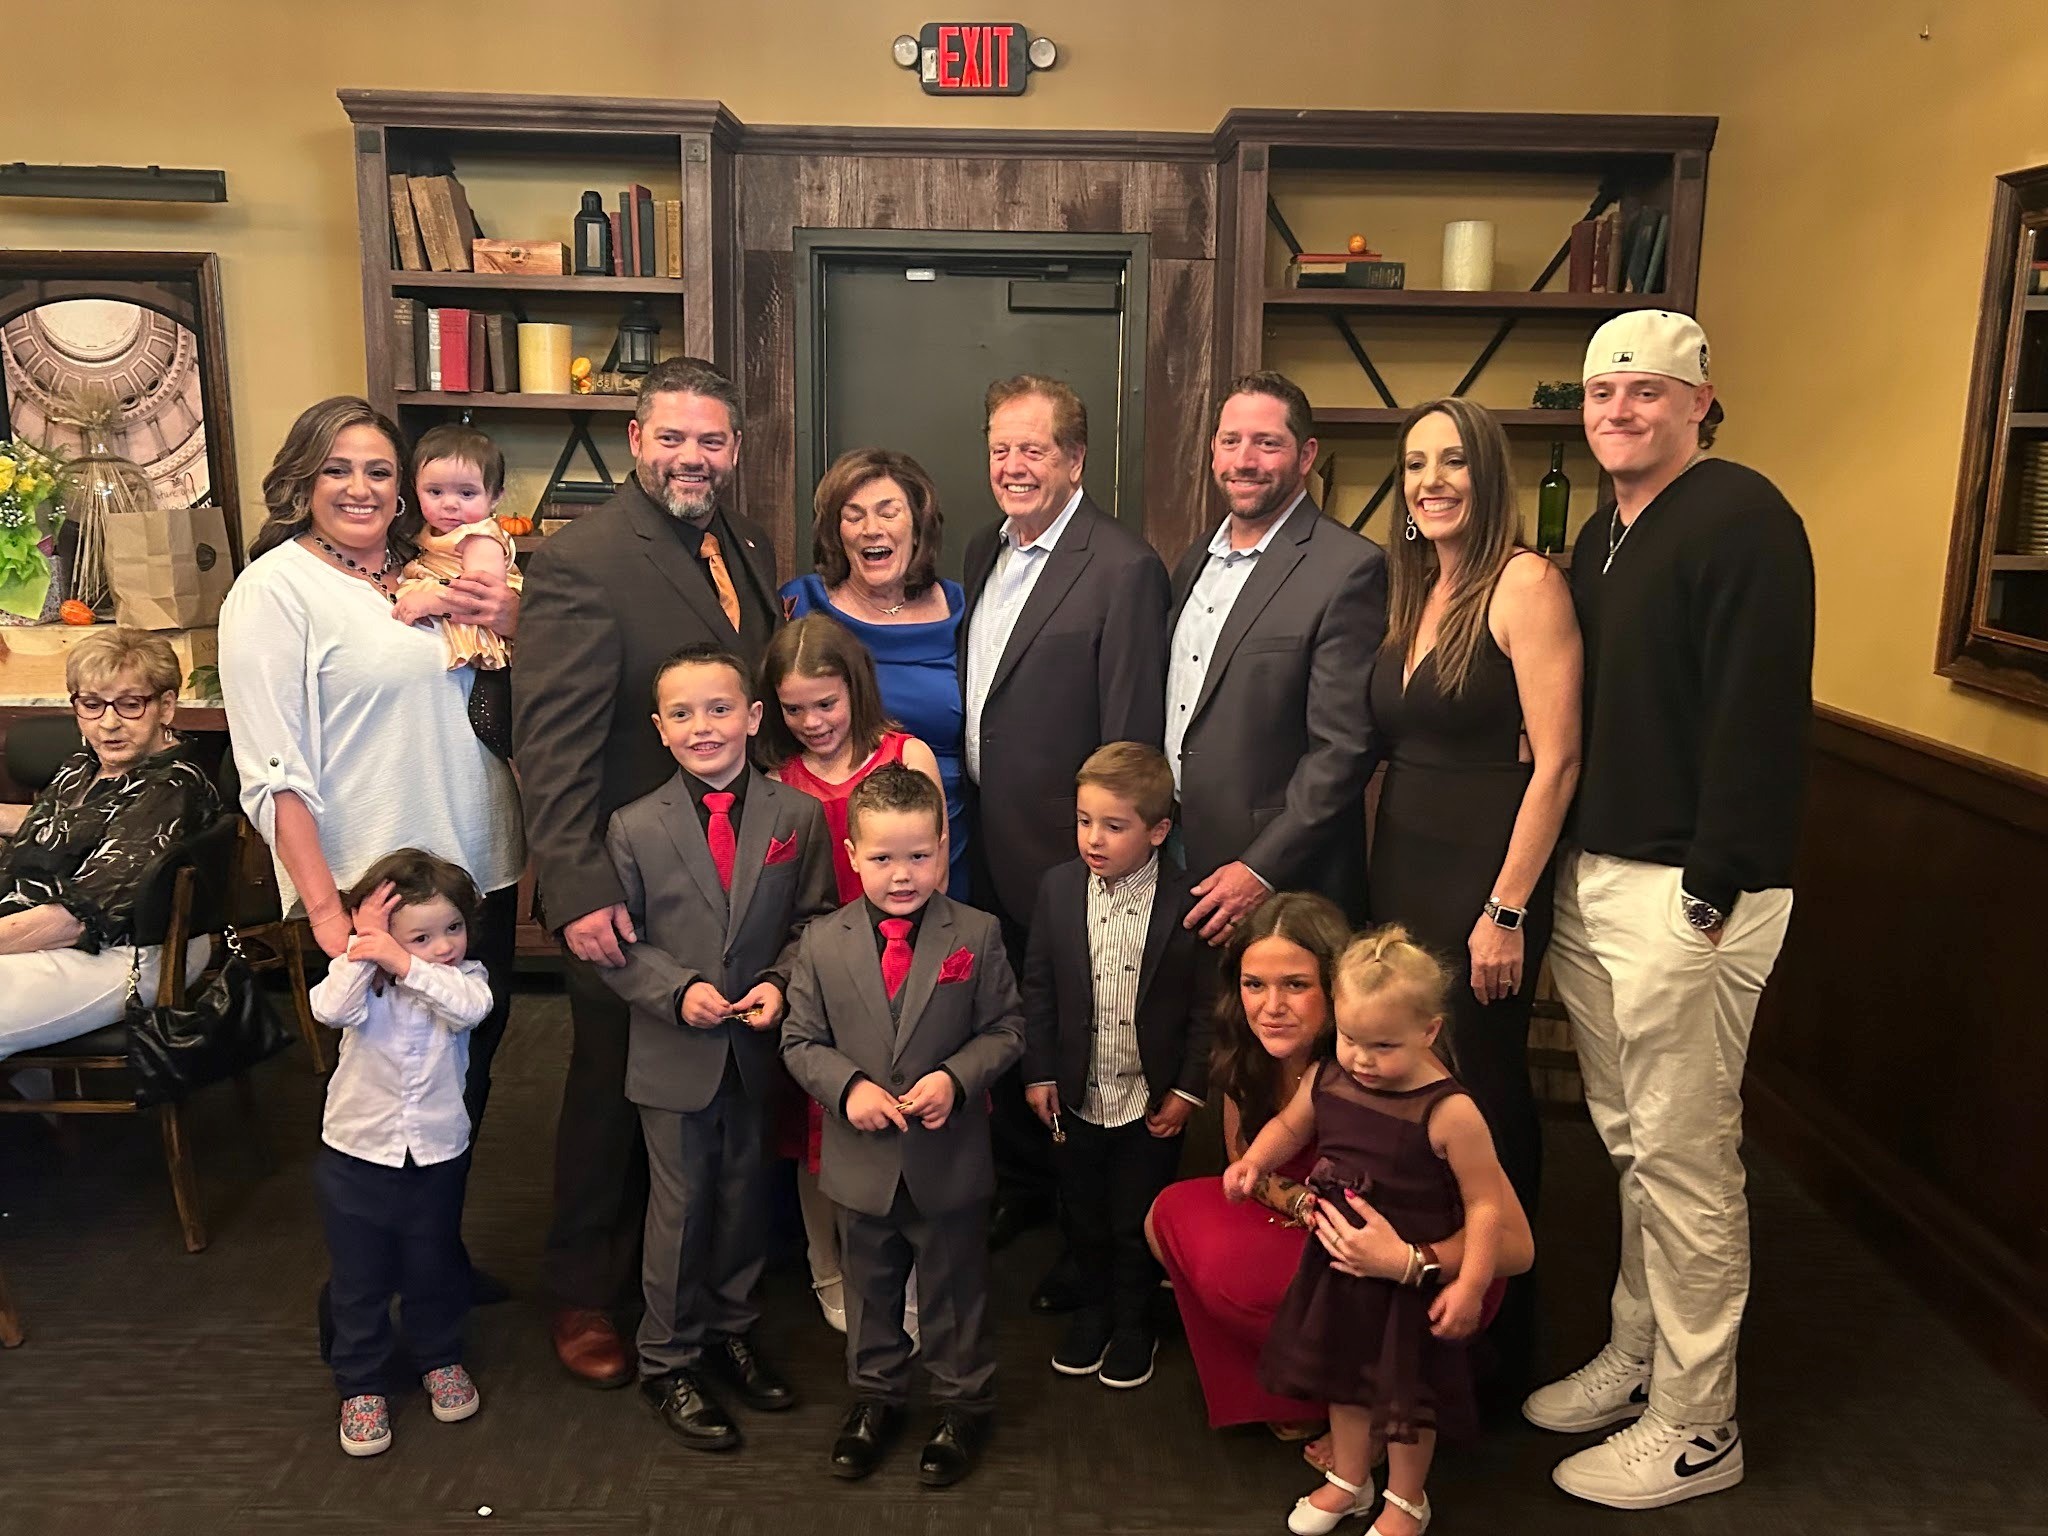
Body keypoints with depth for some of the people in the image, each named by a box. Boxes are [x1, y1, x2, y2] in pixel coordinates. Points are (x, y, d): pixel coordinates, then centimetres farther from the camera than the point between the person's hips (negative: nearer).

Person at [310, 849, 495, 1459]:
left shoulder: (463, 978, -11)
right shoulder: (362, 980, -12)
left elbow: (472, 1006, -35)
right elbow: (329, 1009, -34)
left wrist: (407, 965, -39)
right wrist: (361, 947, -34)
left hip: (437, 1156, 1)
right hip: (357, 1156, -1)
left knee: (435, 1268, 20)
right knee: (359, 1279, 12)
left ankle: (440, 1358, 42)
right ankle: (361, 1385, 29)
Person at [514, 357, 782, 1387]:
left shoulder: (750, 549, 7)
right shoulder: (579, 563, -16)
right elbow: (551, 745, -20)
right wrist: (577, 891, -25)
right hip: (631, 889, -6)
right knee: (614, 1094, 11)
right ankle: (585, 1297, 33)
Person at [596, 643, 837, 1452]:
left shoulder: (796, 815, -5)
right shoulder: (633, 827, -8)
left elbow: (813, 921, 1)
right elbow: (618, 943, -4)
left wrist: (780, 982, -15)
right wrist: (679, 991, -18)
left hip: (757, 1051, 2)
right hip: (673, 1057, -2)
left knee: (745, 1196, 18)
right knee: (679, 1208, 9)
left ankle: (731, 1331, 40)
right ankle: (668, 1361, 29)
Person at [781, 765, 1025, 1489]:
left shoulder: (977, 935, -10)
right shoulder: (822, 943, -7)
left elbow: (1005, 1029, -5)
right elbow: (801, 1041, -1)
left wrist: (956, 1078, -21)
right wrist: (848, 1087, -18)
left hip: (950, 1159, -1)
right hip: (862, 1161, 2)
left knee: (954, 1288, 16)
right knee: (869, 1286, 21)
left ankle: (964, 1405, 38)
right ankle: (875, 1396, 44)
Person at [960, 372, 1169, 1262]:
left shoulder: (1124, 568, -14)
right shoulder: (984, 553, 11)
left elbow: (1131, 742, -16)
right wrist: (963, 817, 12)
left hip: (1068, 859, -7)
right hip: (990, 851, 7)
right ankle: (1022, 1185, 40)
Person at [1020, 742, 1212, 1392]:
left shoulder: (1188, 900, -17)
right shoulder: (1058, 889, -8)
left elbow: (1205, 1004, -10)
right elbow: (1038, 987, -1)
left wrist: (1189, 1088, -9)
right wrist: (1039, 1072, -1)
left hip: (1151, 1099, -2)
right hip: (1078, 1095, 3)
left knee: (1138, 1221, 14)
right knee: (1083, 1215, 20)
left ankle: (1134, 1322, 38)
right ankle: (1092, 1309, 43)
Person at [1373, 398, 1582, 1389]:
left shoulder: (1526, 583, -11)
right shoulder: (1410, 592, 11)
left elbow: (1556, 760, -16)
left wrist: (1507, 911, -17)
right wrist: (1378, 880, 7)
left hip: (1484, 884, -7)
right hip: (1401, 877, 7)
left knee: (1488, 1097, 6)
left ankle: (1503, 1336, 25)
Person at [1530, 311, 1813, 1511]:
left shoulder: (1742, 519, -11)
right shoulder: (1602, 537, 16)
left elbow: (1759, 716, -18)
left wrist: (1714, 889, -19)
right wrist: (1564, 871, 12)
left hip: (1688, 892, -8)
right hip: (1593, 878, 8)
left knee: (1684, 1160, 2)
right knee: (1630, 1145, 17)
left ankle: (1695, 1429, 18)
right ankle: (1635, 1357, 33)